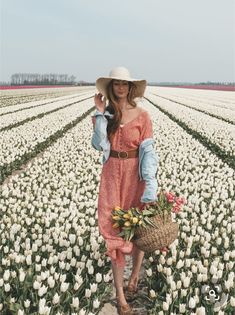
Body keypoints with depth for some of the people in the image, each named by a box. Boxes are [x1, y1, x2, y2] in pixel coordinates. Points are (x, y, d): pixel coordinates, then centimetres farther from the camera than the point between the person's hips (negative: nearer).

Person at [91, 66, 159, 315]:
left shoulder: (142, 115, -6)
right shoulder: (104, 115, 2)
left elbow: (148, 151, -10)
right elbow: (99, 145, -12)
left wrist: (150, 185, -19)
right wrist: (100, 113, -14)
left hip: (135, 175, -1)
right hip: (112, 175, 2)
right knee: (114, 231, 2)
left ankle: (134, 277, 38)